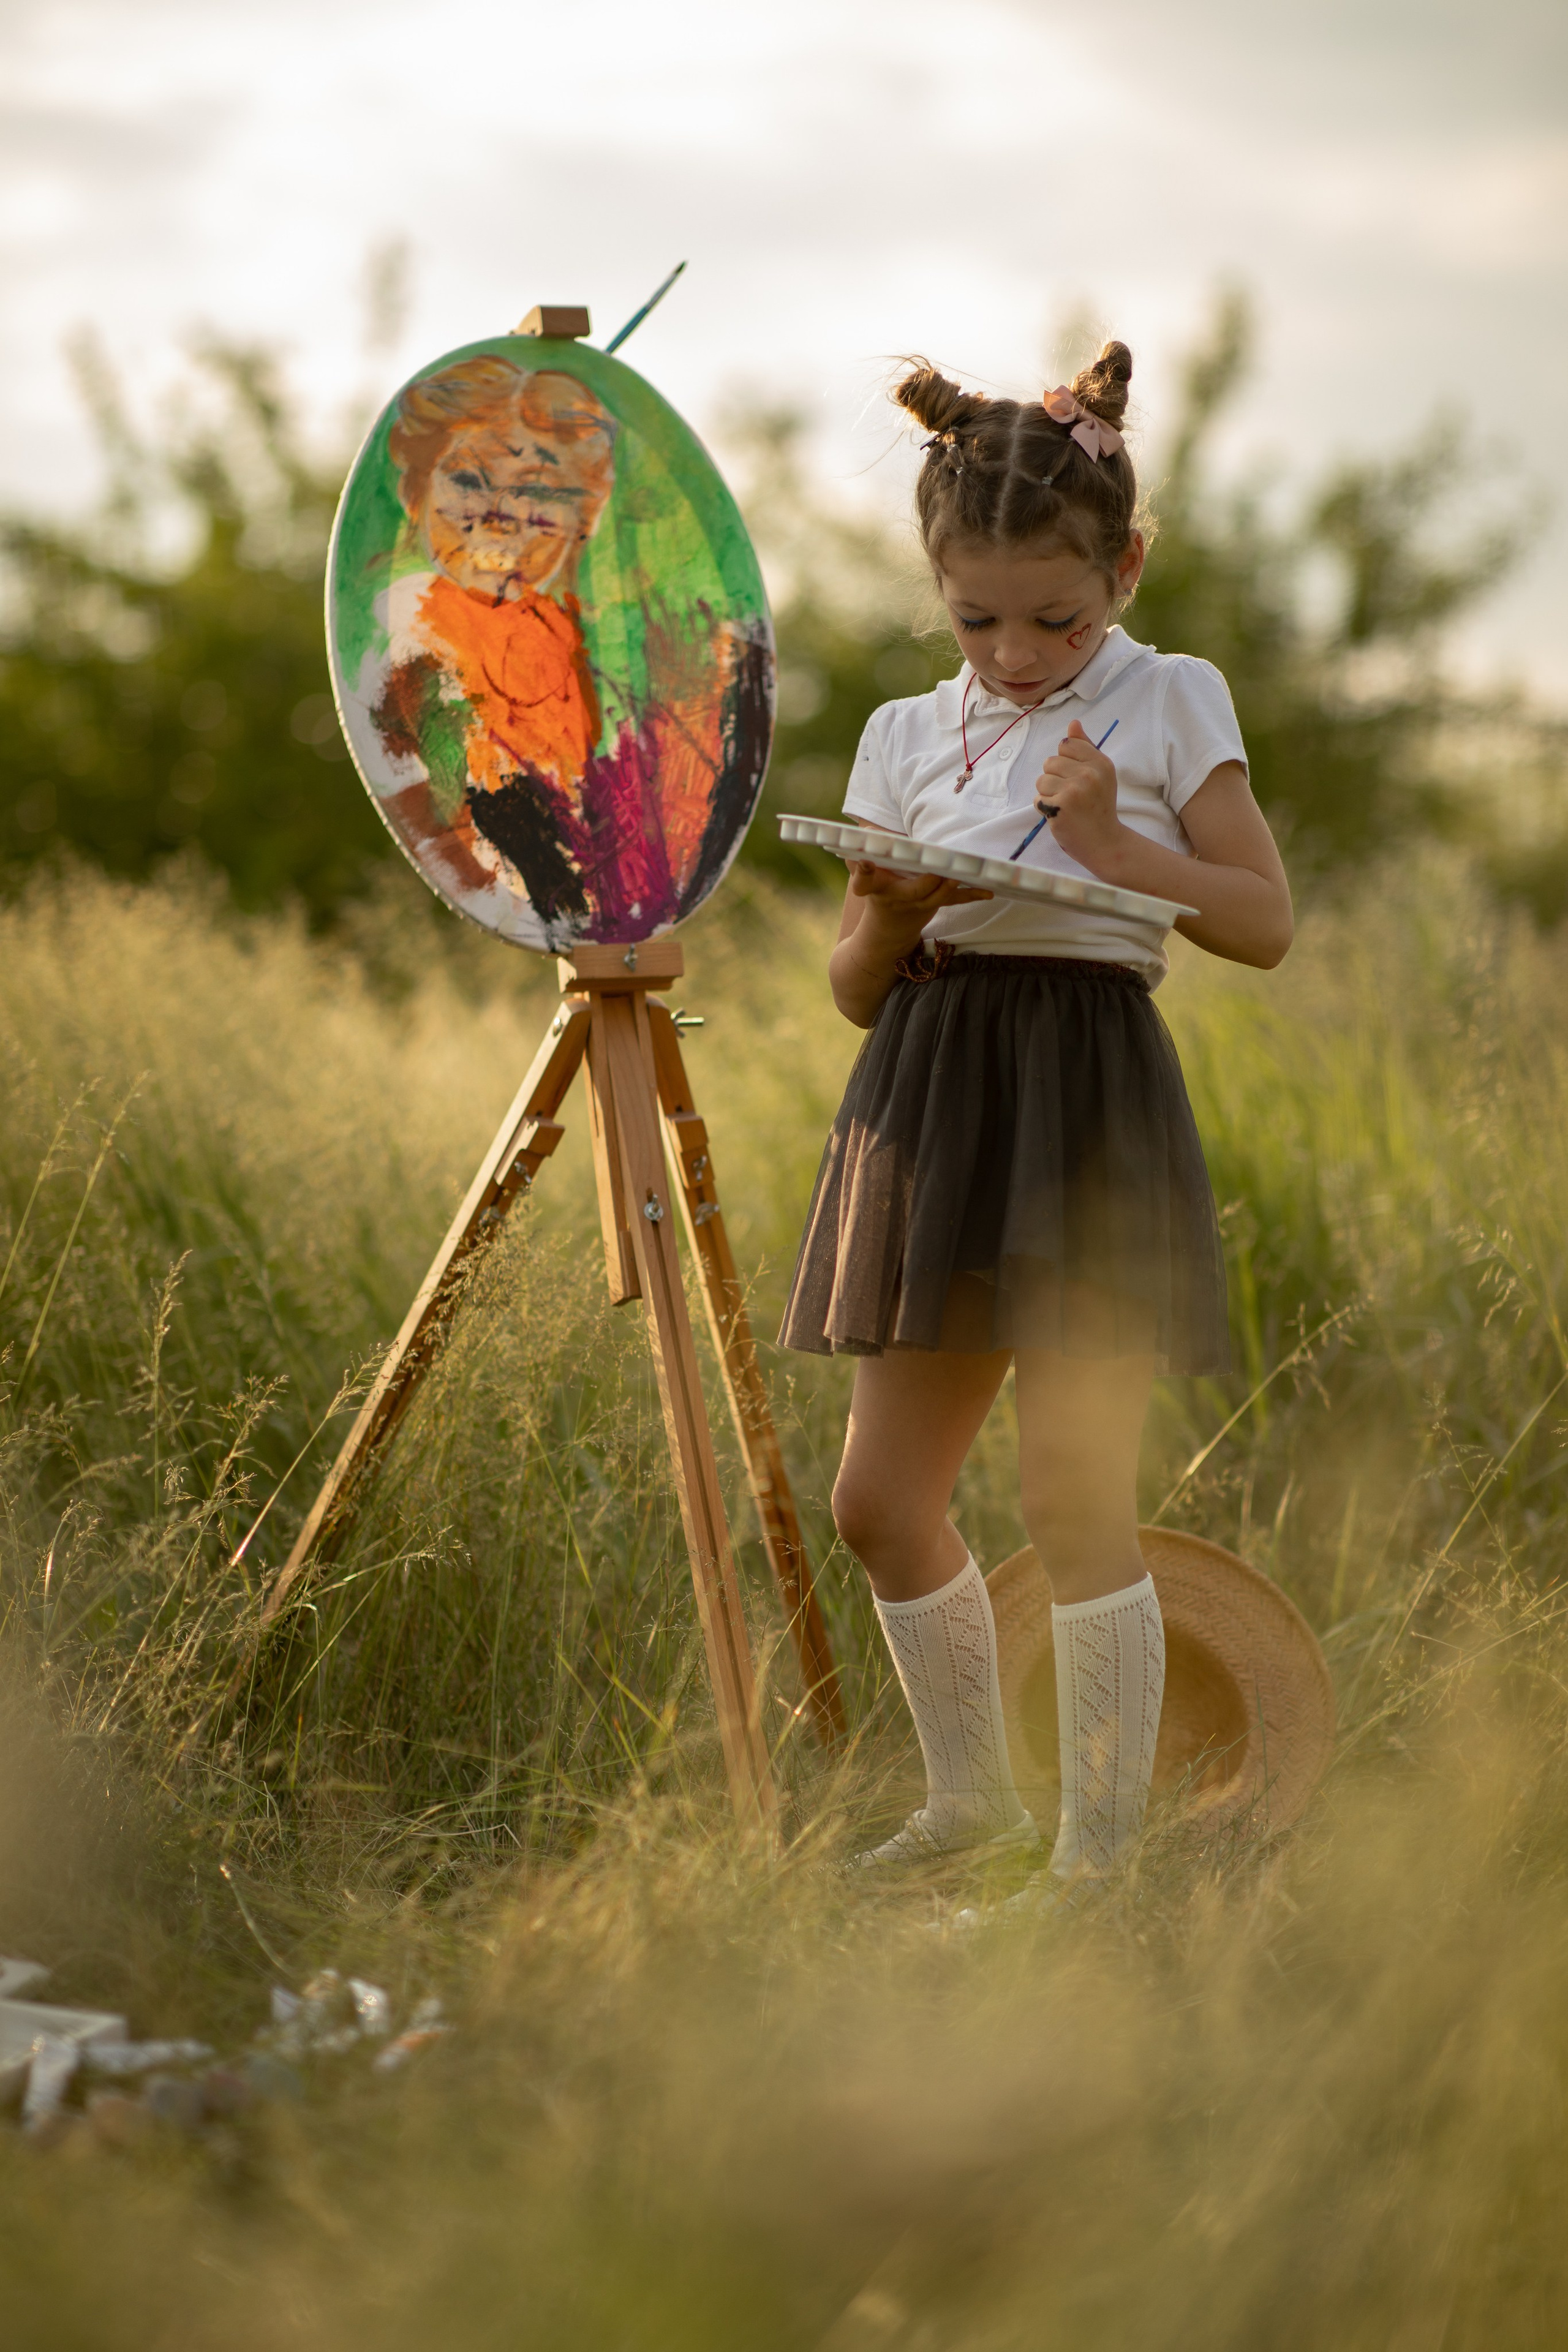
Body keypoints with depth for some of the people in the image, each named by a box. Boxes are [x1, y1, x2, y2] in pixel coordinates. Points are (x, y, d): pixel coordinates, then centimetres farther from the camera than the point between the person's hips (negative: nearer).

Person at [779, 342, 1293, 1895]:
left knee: (1076, 1498, -6)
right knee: (881, 1496, 5)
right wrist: (891, 916, -9)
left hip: (1088, 1095, -5)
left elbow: (1265, 922, -3)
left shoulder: (1168, 705, 2)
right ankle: (971, 1793, 25)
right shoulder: (908, 735, 13)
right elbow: (854, 989, 13)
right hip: (929, 1096, 5)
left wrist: (1113, 846, -15)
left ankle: (1102, 1837, 7)